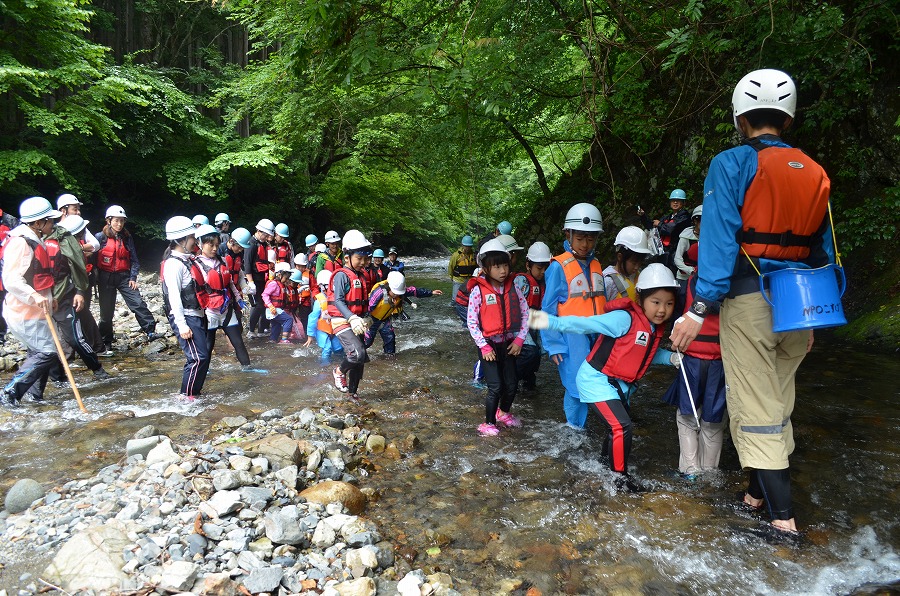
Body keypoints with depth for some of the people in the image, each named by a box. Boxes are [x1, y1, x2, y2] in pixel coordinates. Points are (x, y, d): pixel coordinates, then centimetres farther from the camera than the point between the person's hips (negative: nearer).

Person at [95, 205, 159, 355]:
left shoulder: (127, 238, 6)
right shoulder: (101, 237, -3)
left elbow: (134, 260, 8)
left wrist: (133, 278, -1)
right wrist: (95, 277, -5)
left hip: (124, 276, 2)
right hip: (106, 278, -1)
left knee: (138, 303, -15)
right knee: (106, 312, 6)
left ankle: (151, 331, -15)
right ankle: (106, 344, 17)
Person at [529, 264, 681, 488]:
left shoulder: (655, 328, 0)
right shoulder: (624, 319, -26)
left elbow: (649, 353, 14)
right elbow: (588, 324, -32)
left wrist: (671, 357, -4)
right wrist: (552, 322, -42)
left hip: (620, 385, 9)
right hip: (597, 380, -9)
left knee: (620, 423, 23)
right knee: (622, 426, -14)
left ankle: (608, 458, 48)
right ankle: (620, 476, 4)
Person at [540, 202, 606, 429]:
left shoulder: (596, 266, 11)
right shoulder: (559, 266, -8)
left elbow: (602, 305, 14)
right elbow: (548, 310, -7)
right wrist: (553, 346, -11)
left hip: (596, 336, 5)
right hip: (571, 337, -5)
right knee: (578, 385, -5)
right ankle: (575, 425, 18)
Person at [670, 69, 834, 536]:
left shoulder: (731, 165, -7)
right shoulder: (814, 173, 11)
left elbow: (719, 239, -16)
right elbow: (824, 250, 14)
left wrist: (698, 308, -15)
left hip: (749, 300, -6)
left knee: (755, 408, 0)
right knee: (780, 403, 18)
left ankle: (782, 516, 2)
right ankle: (762, 490, 32)